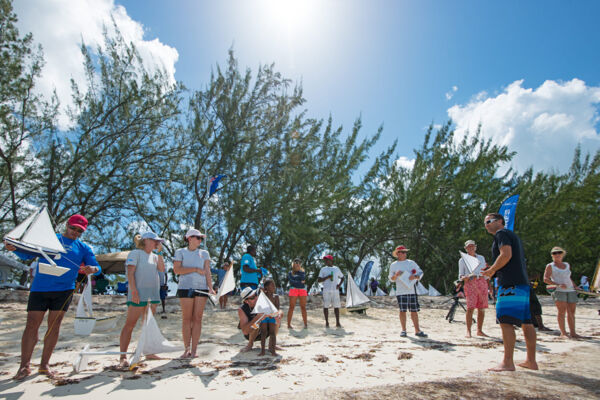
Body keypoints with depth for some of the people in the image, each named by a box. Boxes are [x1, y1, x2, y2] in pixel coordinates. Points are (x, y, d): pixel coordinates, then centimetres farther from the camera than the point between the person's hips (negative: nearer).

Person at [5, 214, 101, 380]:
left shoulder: (83, 248, 9)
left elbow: (97, 268, 4)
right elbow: (26, 254, 5)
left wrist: (92, 269, -20)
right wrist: (13, 248, -16)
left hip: (64, 291, 1)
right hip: (39, 288, -1)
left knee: (54, 326, 3)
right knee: (32, 325, -1)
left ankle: (44, 364, 14)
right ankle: (25, 366, 10)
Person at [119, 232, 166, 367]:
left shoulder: (155, 256, 17)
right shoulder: (135, 253, -2)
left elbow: (162, 269, 4)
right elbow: (130, 273, -10)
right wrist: (134, 291, -19)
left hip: (153, 295, 7)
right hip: (138, 294, -7)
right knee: (130, 324, -7)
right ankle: (123, 357, -5)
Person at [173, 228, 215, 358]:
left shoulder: (204, 253, 15)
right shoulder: (180, 252, 8)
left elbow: (207, 271, 7)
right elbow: (176, 269, -5)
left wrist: (210, 288, -6)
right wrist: (196, 269, -8)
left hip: (202, 288, 2)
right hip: (186, 287, -2)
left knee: (197, 318, 1)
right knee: (187, 318, 1)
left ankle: (194, 350, 6)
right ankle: (187, 349, 11)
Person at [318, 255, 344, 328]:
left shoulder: (336, 269, 12)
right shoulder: (323, 269, 7)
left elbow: (342, 277, 23)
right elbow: (319, 280, 1)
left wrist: (339, 284, 5)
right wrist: (327, 277, -13)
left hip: (335, 290, 1)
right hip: (326, 291, -1)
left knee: (336, 306, 1)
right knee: (326, 306, 0)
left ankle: (337, 323, 8)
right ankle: (327, 323, 10)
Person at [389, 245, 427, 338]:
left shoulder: (411, 263, 10)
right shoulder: (393, 265, 9)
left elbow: (420, 273, 10)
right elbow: (391, 279, 10)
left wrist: (415, 277, -10)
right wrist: (396, 275, -11)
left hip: (411, 290, 1)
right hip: (400, 291, -1)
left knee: (414, 311, 2)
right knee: (402, 311, -1)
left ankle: (417, 330, 10)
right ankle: (403, 330, 9)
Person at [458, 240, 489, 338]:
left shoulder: (481, 258, 18)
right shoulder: (462, 260, 9)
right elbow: (460, 275, 7)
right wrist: (464, 277, -17)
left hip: (482, 283, 4)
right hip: (470, 283, -3)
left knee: (482, 308, 2)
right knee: (470, 307, -14)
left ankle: (479, 330, 13)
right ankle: (468, 331, -9)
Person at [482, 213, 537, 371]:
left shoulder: (502, 233, -4)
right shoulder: (513, 235, 25)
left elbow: (506, 254, -18)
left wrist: (492, 270, -7)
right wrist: (494, 270, 21)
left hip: (510, 283, -10)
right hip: (523, 282, 10)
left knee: (506, 321, -10)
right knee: (526, 322, 11)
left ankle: (507, 362, -10)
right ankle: (531, 361, 18)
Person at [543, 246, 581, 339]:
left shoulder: (567, 265, 20)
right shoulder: (550, 266, 3)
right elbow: (546, 279, -5)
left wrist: (575, 286, 15)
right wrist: (558, 284, -17)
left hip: (571, 290, 5)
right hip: (559, 290, -5)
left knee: (572, 312, 3)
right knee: (562, 311, -12)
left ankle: (572, 333, 10)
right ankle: (563, 333, -10)